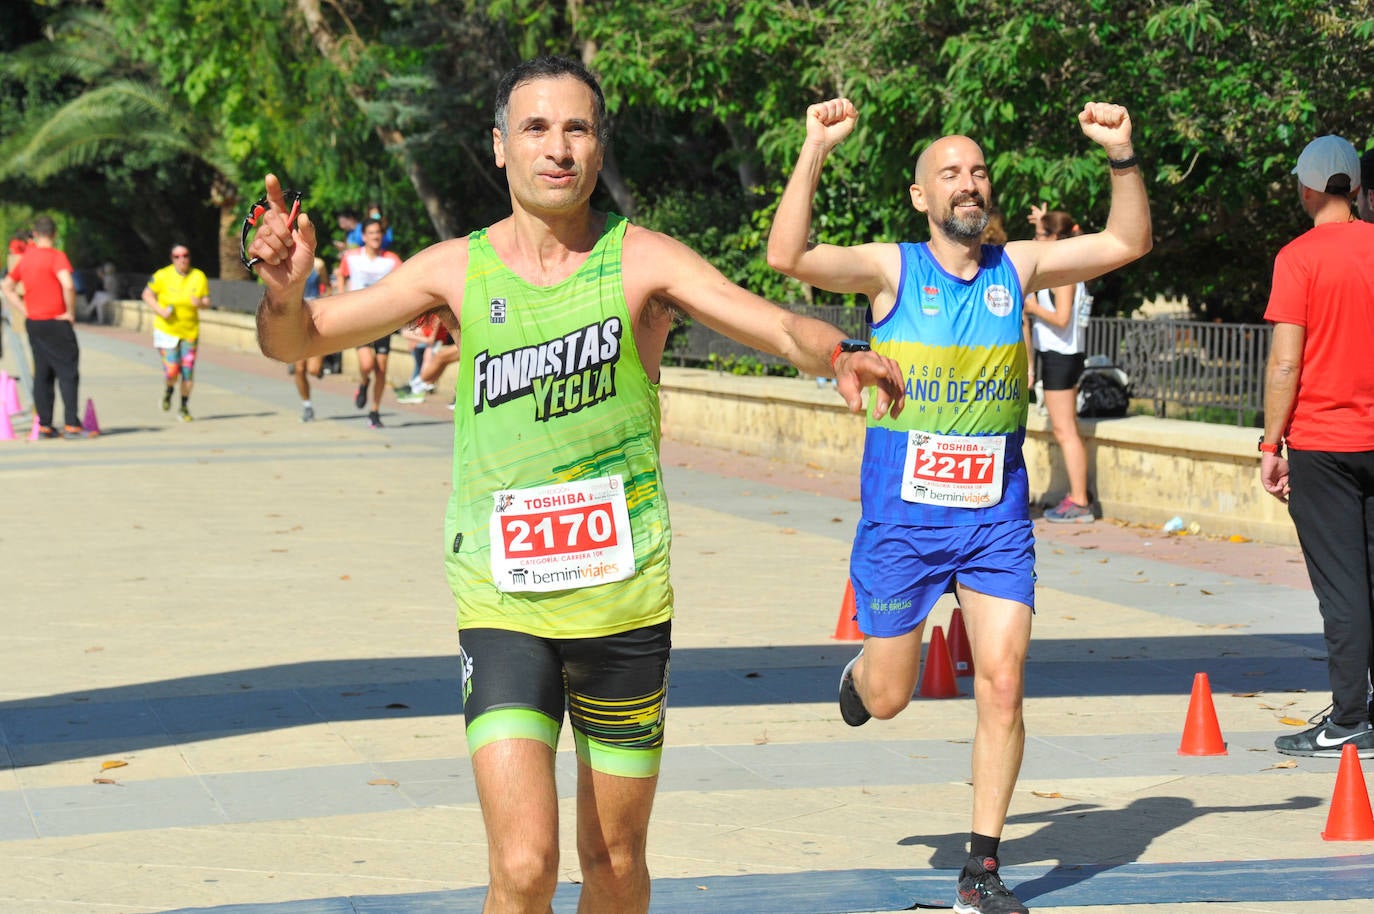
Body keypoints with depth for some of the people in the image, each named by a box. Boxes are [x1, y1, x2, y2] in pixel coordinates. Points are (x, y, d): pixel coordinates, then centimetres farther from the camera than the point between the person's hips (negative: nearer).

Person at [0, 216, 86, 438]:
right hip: (56, 323, -6)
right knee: (68, 372, -2)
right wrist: (71, 312, -12)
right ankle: (71, 424, -8)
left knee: (42, 374, 11)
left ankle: (44, 425, 11)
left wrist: (25, 311, 11)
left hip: (33, 322, 6)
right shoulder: (56, 256, -11)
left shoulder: (25, 258, 9)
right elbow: (68, 285, -26)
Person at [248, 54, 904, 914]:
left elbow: (779, 325, -16)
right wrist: (285, 288, -22)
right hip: (501, 608, 0)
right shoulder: (458, 269, 0)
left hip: (624, 603, 0)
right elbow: (296, 341, 2)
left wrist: (840, 355, -39)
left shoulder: (642, 260, -5)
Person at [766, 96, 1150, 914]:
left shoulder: (1017, 267, 3)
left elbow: (1127, 243, 1)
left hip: (996, 517, 2)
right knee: (888, 700, 6)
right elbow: (789, 256, -19)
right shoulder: (891, 270, -5)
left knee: (1003, 685, -8)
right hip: (902, 517, -2)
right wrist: (815, 153, -25)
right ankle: (861, 671, 45)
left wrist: (1124, 158, -13)